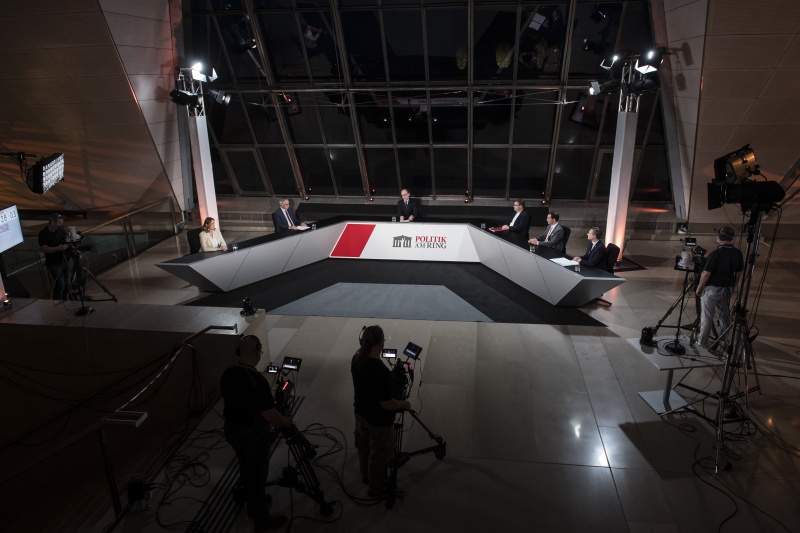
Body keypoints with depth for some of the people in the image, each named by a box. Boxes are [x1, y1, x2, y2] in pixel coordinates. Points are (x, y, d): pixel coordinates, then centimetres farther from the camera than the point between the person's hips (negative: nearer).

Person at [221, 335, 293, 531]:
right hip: (252, 434, -7)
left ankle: (253, 505, 46)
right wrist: (286, 422, -6)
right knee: (258, 475, 11)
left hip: (231, 428, 8)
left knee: (246, 469, 26)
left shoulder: (228, 373, -7)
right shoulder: (257, 379, -30)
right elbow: (269, 415, -25)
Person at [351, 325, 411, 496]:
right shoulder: (381, 371, -37)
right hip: (379, 420, -7)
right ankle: (377, 488, 41)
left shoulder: (356, 359, -13)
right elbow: (387, 404, -29)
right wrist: (404, 404, -12)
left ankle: (365, 475, 55)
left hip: (361, 412, 7)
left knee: (364, 447, 30)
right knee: (378, 455, 18)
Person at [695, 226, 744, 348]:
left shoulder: (716, 254, -21)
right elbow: (738, 273, 7)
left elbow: (706, 273, -19)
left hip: (712, 288, -5)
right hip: (727, 289, 6)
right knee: (724, 316, 18)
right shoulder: (738, 254, -2)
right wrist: (732, 286, 20)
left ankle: (702, 342, 11)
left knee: (707, 317, 4)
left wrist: (699, 287, -7)